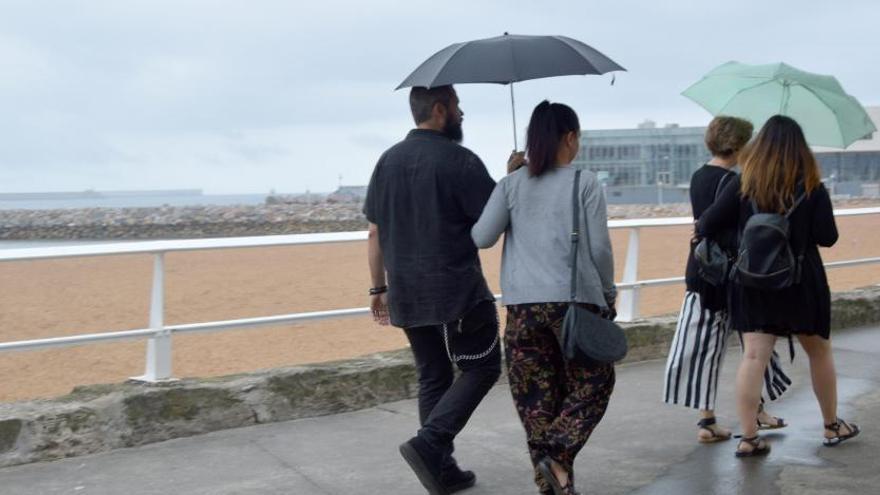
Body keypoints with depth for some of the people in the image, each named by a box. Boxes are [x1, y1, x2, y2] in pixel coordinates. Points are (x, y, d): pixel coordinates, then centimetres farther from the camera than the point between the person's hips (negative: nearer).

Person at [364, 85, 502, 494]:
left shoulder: (388, 161, 8)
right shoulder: (459, 161, -11)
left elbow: (375, 232, 10)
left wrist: (378, 287, 16)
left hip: (406, 294, 7)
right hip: (458, 290, -6)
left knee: (432, 377, 14)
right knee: (481, 368, 6)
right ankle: (428, 443, -10)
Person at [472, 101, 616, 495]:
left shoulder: (512, 184, 5)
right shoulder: (585, 183, -1)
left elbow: (481, 237, 1)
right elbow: (599, 247, -2)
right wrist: (608, 292, 13)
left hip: (523, 304, 3)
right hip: (575, 300, -3)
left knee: (536, 395, 9)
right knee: (592, 383, 11)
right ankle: (557, 455, -8)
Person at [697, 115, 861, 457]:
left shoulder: (743, 185, -6)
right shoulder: (812, 188, -7)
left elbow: (708, 225, -8)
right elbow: (828, 238, -8)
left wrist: (699, 226, 15)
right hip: (802, 284, 0)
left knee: (753, 356, -2)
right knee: (819, 353, 17)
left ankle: (748, 438, -7)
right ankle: (832, 426, 31)